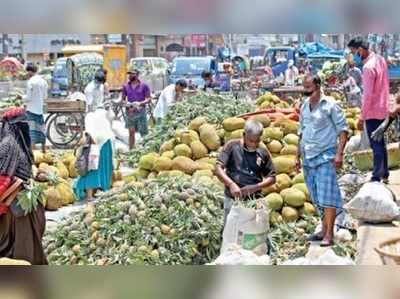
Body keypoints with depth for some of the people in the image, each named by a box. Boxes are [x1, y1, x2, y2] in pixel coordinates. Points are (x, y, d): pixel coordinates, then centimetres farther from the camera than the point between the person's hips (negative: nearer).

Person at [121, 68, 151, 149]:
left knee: (143, 133, -1)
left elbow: (149, 99, -1)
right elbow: (123, 99, 13)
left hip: (141, 111, -3)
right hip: (130, 112, 3)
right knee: (131, 132, 5)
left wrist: (140, 103, -18)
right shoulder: (126, 86, 9)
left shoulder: (144, 86, 0)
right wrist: (126, 103, -10)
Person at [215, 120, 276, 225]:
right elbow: (218, 169, -9)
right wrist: (231, 184, -25)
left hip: (254, 200, 2)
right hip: (233, 198, -1)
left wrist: (256, 187, -10)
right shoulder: (232, 146, -2)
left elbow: (271, 178, 8)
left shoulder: (263, 153, 4)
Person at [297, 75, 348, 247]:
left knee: (327, 196, -9)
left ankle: (329, 235, -7)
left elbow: (343, 129, -7)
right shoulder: (304, 107, 13)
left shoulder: (330, 105, -5)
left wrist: (339, 153, -16)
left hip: (325, 156, -6)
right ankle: (324, 231, 19)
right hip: (308, 158, 6)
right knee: (317, 198, 11)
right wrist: (298, 157, 18)